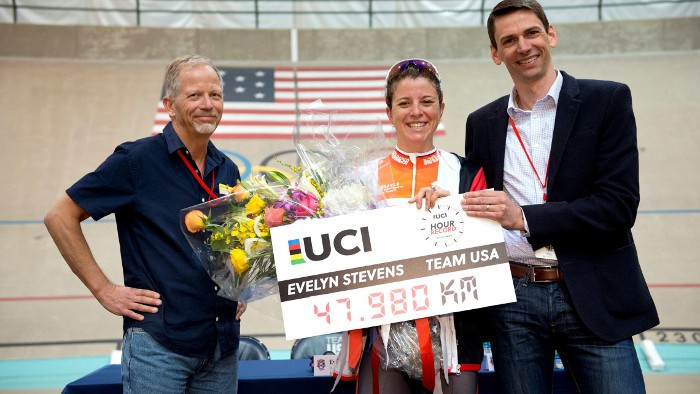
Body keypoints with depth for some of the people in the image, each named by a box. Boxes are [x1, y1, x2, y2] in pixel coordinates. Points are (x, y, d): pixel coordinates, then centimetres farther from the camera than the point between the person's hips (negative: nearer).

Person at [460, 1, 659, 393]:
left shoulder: (608, 100, -1)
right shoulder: (482, 122, 10)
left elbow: (619, 205, -10)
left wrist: (524, 218, -17)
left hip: (592, 297, -2)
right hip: (513, 299, 3)